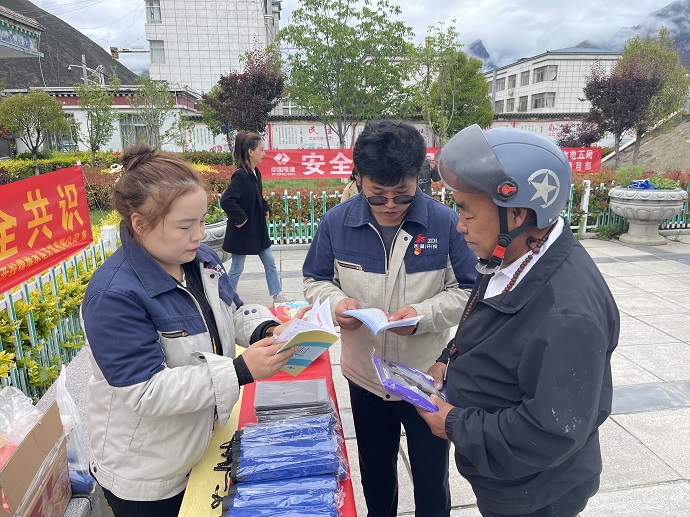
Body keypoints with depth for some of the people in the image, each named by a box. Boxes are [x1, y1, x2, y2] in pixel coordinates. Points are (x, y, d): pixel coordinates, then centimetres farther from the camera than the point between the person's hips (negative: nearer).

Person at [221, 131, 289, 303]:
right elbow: (226, 200, -32)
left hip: (258, 229, 8)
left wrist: (266, 209, 7)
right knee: (237, 268, 6)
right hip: (242, 231, -8)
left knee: (269, 261, 14)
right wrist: (241, 218, -23)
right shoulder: (240, 175, -23)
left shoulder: (256, 173, 4)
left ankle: (277, 295, 27)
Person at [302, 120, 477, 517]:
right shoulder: (336, 222, -10)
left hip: (429, 379, -2)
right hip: (364, 377, 2)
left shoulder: (446, 223, -16)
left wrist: (424, 314, -26)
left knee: (432, 478, 21)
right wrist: (336, 302, -19)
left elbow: (469, 291, -9)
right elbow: (316, 280, 2)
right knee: (375, 472, 27)